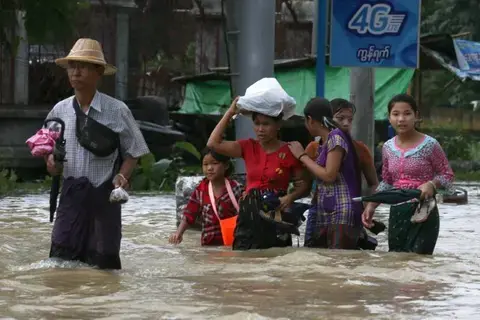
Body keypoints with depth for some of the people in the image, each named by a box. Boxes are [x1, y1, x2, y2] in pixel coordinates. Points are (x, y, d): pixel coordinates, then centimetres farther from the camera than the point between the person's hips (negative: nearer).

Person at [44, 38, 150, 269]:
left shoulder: (117, 111, -7)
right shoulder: (61, 110, 3)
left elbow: (133, 152, 2)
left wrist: (122, 176, -14)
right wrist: (50, 159, -2)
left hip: (104, 197, -3)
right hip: (71, 195, 3)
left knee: (102, 263, 5)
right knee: (61, 259, -3)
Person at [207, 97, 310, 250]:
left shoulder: (290, 152, -3)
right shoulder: (248, 147, 7)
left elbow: (303, 185, 2)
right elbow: (213, 143, -2)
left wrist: (290, 197, -19)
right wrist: (230, 112, -1)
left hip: (275, 214, -3)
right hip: (249, 212, 3)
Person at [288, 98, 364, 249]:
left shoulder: (336, 137, -8)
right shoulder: (325, 141, 18)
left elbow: (329, 175, -15)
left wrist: (302, 156, -5)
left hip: (340, 213, -9)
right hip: (325, 213, 9)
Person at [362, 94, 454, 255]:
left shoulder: (430, 145, -8)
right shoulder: (388, 148, 7)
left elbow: (447, 175, -1)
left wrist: (432, 184, -21)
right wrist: (371, 205, 7)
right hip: (397, 212, 5)